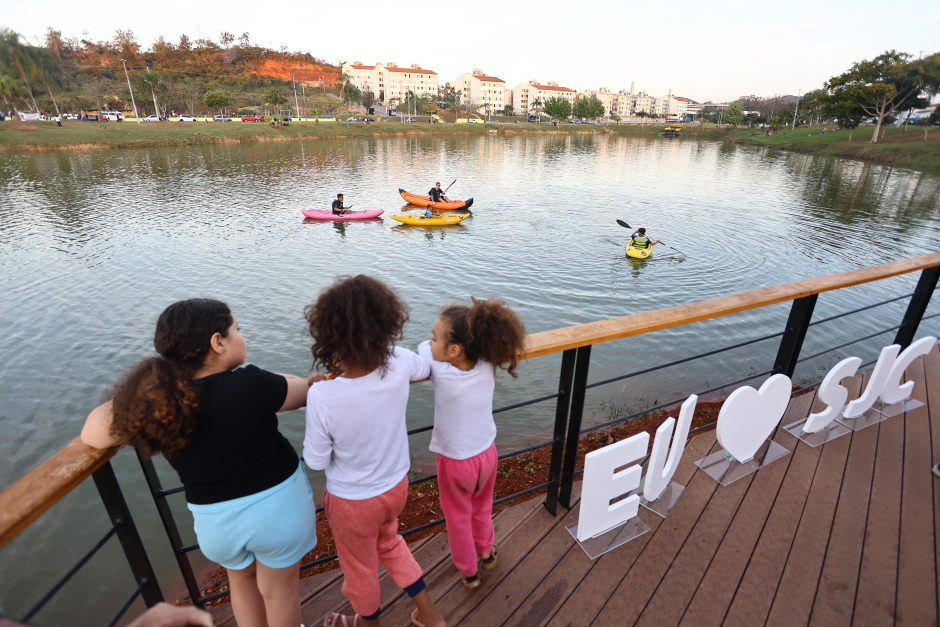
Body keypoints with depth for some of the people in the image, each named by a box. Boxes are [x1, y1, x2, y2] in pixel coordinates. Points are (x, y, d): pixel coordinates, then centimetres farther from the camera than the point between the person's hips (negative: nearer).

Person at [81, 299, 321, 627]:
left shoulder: (152, 401, -16)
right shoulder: (250, 385, -26)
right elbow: (307, 391, -9)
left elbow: (92, 432, 1)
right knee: (279, 589, 24)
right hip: (277, 505, -3)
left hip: (214, 519, 3)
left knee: (242, 579, 34)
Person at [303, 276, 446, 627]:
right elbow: (425, 369, 1)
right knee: (389, 542, 35)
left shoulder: (322, 396, -35)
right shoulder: (400, 364, -25)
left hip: (353, 501, -3)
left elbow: (316, 462, -17)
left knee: (360, 567, 28)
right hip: (396, 485, 4)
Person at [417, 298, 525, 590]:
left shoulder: (439, 370, -31)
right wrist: (477, 341, -3)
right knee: (482, 508, 31)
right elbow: (513, 348, -2)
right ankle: (485, 552, 55)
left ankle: (469, 571, 45)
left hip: (455, 462, -3)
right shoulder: (488, 366, -23)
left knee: (459, 518, 24)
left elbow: (422, 348, -11)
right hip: (486, 453, 4)